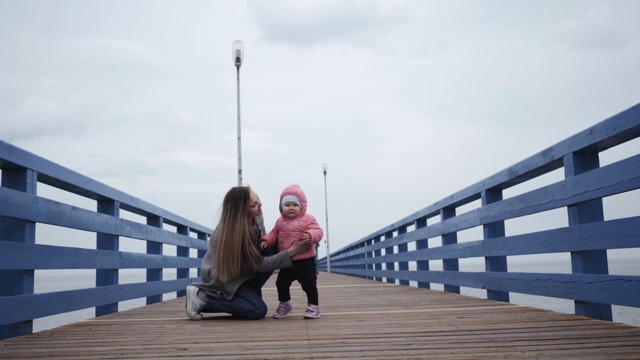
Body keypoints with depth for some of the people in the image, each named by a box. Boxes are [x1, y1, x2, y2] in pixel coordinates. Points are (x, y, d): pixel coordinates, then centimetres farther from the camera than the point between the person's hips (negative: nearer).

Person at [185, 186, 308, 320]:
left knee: (272, 253, -12)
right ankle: (201, 297, -10)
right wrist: (292, 251, -28)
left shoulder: (256, 218, -11)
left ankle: (246, 296, -1)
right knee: (258, 309, -19)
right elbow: (260, 264, -26)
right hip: (220, 274, -8)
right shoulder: (234, 232, -32)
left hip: (240, 270, 8)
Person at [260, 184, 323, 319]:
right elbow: (274, 234, 17)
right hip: (286, 262, 5)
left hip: (305, 261, -5)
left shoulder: (307, 219, -10)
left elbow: (318, 231, -18)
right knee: (281, 284, 12)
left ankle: (313, 306, 12)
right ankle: (284, 304, 33)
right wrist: (266, 240, -1)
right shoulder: (280, 222, 8)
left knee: (309, 284, -3)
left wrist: (310, 235, -39)